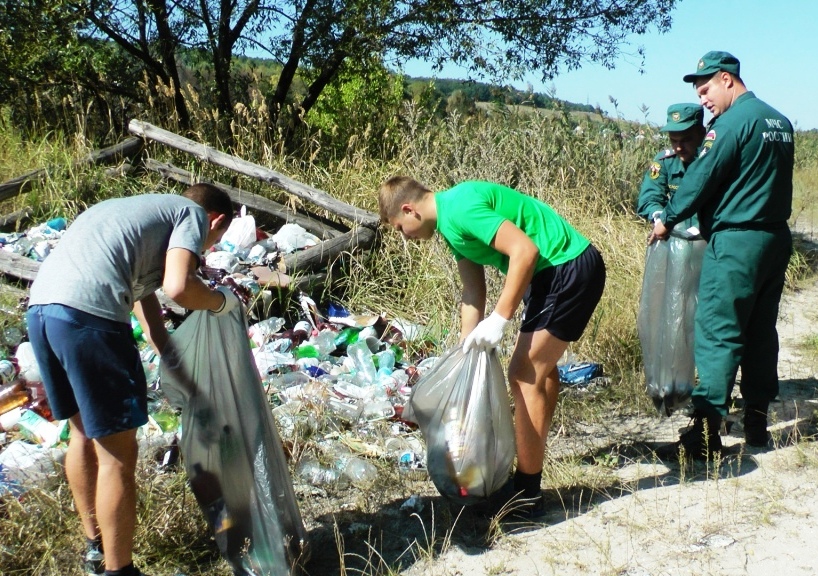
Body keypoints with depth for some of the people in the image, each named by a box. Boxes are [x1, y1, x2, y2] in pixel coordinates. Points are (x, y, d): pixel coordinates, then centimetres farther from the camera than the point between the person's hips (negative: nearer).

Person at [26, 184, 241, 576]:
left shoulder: (143, 211, 32)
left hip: (40, 307, 10)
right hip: (87, 315, -9)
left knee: (83, 432, 24)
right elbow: (178, 287, -11)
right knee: (117, 453, 2)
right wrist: (221, 301, 10)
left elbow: (144, 290, 38)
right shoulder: (193, 214, 8)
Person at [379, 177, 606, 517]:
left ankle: (527, 496, 1)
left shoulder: (459, 209, -20)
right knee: (541, 364, 24)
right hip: (560, 271, 11)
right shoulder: (451, 222, 11)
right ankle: (531, 469, 41)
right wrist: (467, 348, 14)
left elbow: (525, 249, -27)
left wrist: (499, 319, -25)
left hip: (569, 269, -11)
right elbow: (473, 291, 14)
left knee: (525, 375, -9)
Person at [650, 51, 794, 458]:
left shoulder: (732, 122, -12)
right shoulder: (780, 122, 13)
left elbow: (701, 178, -12)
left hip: (736, 242, -8)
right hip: (776, 239, 8)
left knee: (717, 333, -6)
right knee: (761, 332, 14)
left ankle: (706, 431, -7)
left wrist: (667, 219, 0)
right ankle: (757, 421, 21)